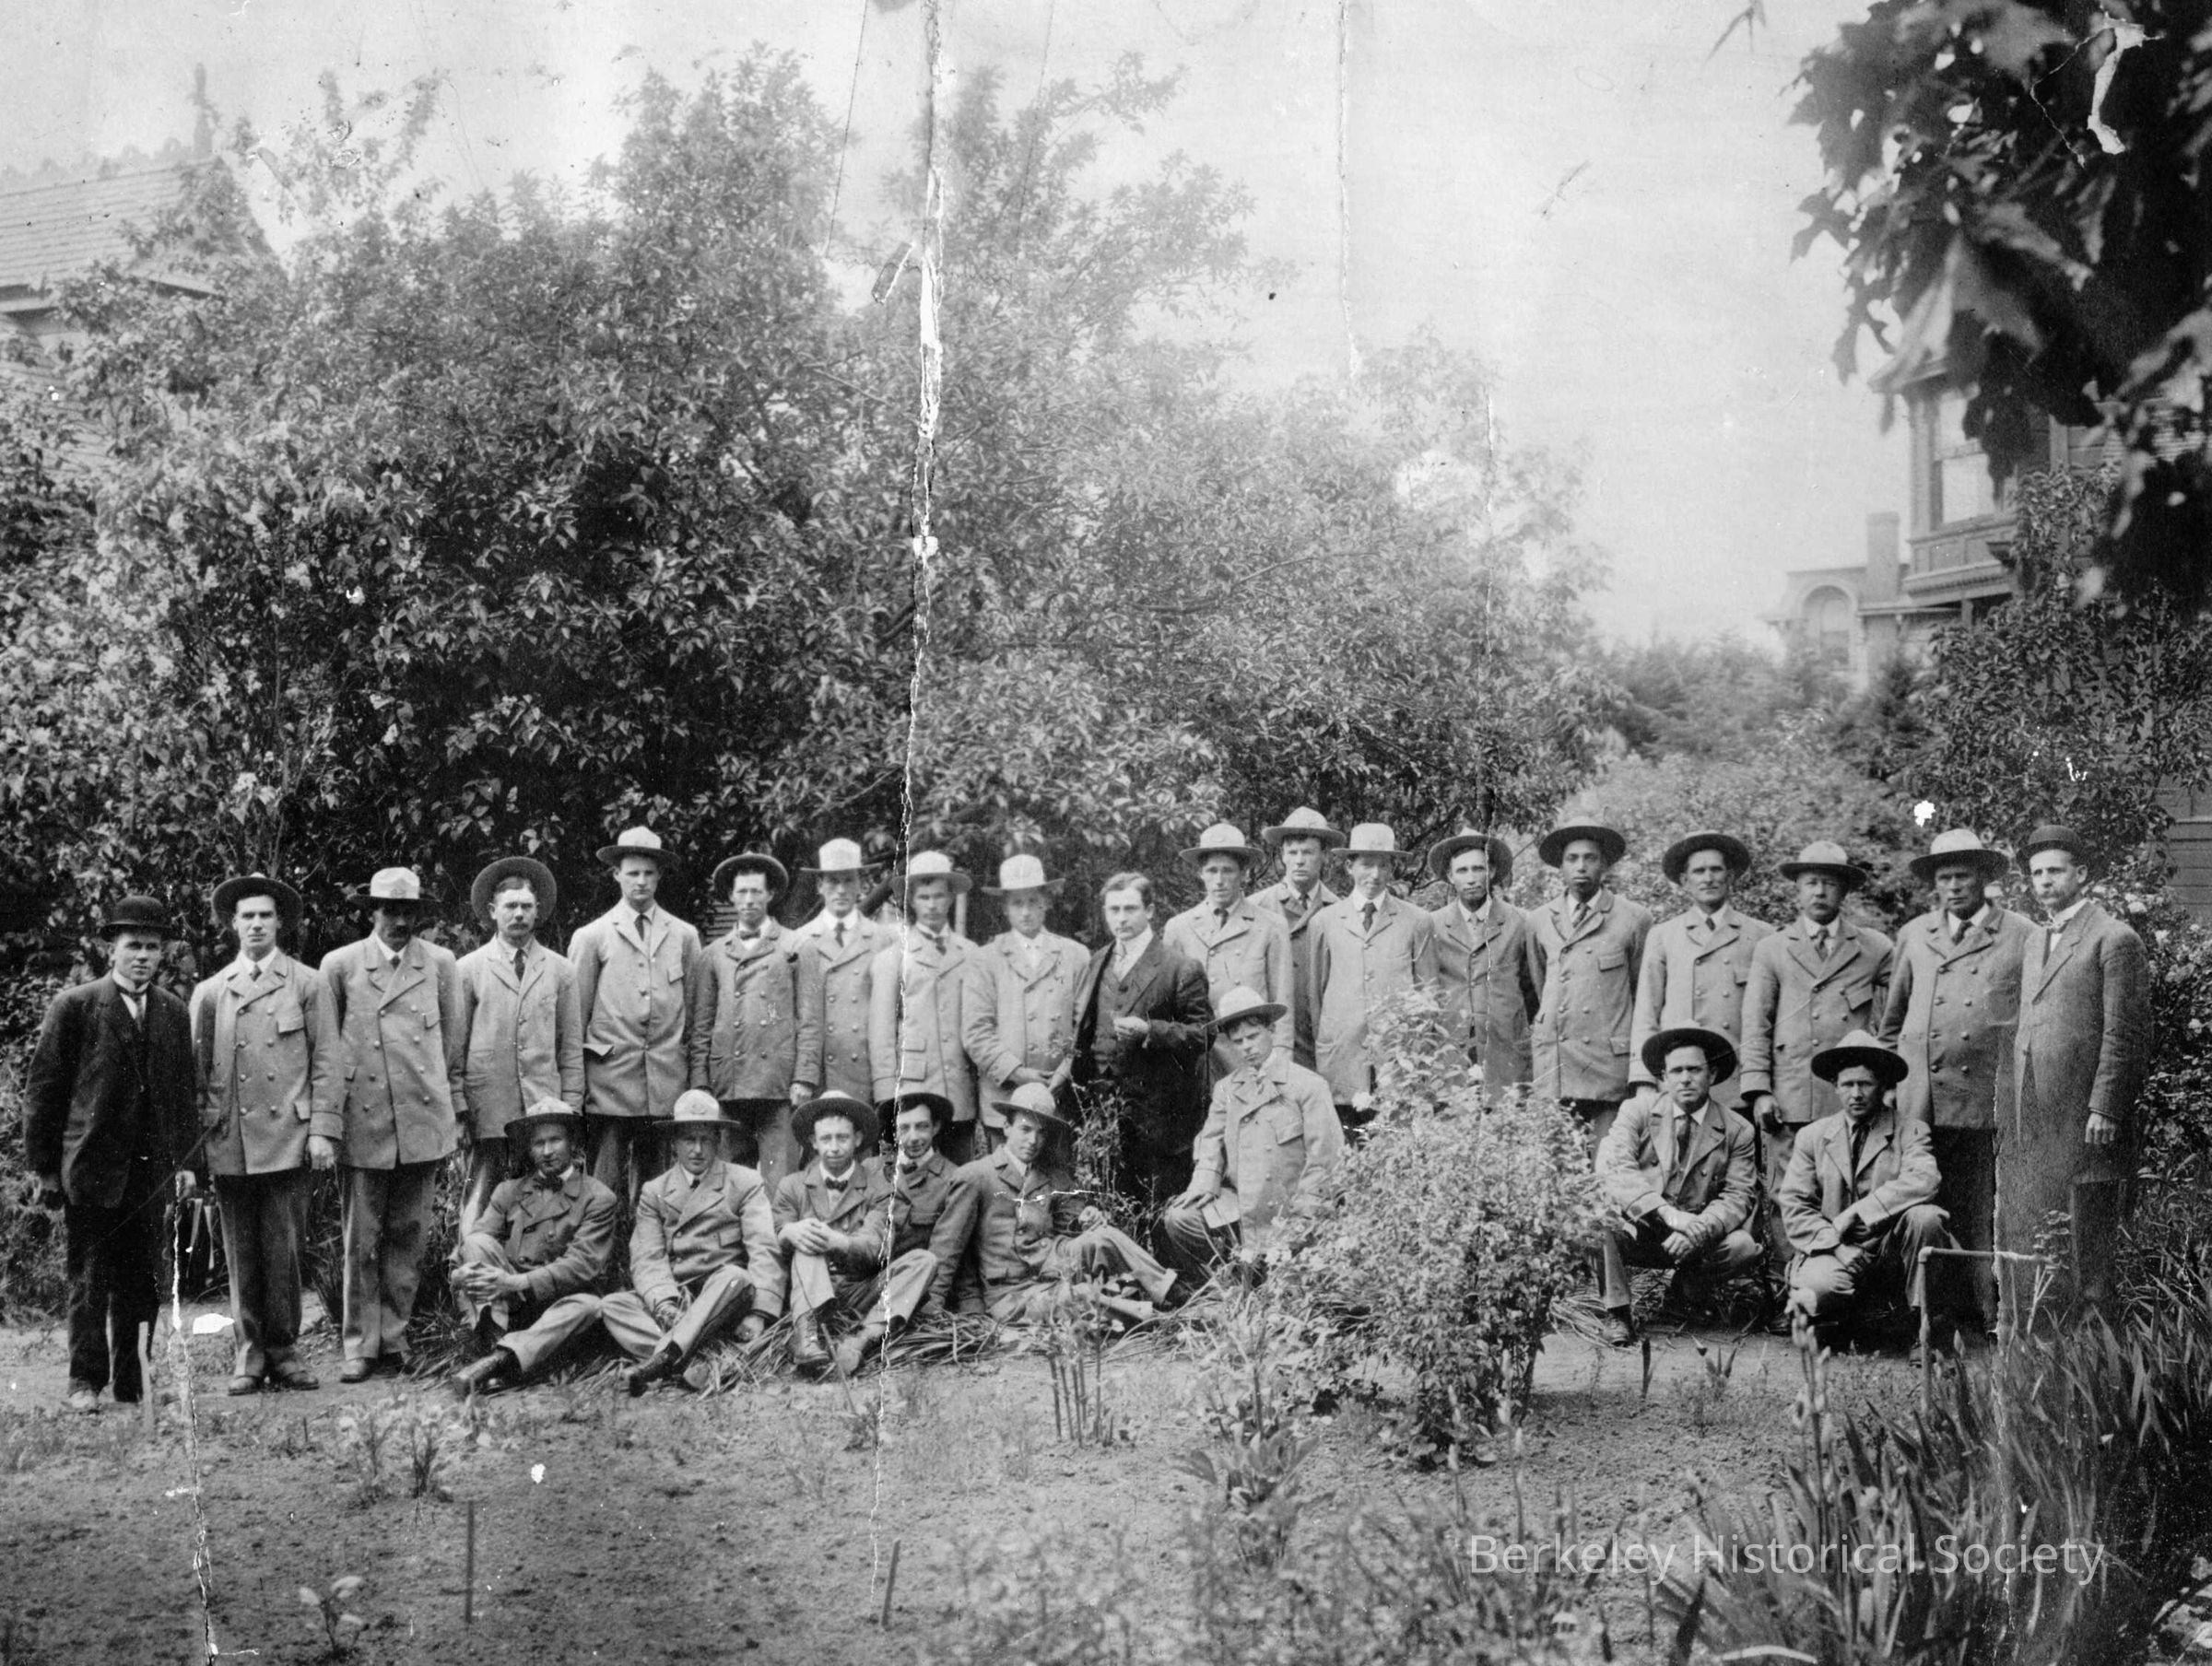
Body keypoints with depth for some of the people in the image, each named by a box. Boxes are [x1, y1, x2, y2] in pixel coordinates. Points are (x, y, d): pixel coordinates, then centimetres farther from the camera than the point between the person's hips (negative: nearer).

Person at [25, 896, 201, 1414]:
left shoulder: (174, 1013, 11)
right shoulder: (73, 1007, -1)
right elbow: (42, 1089, -1)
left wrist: (187, 1162, 6)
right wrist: (44, 1168, -3)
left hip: (150, 1170, 3)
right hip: (89, 1166, -3)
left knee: (141, 1283, 5)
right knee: (89, 1278, 1)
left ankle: (132, 1385, 12)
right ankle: (85, 1382, 9)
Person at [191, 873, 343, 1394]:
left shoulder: (308, 985, 8)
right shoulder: (209, 992, 14)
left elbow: (326, 1062, 4)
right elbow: (195, 1068, 14)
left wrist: (323, 1130, -5)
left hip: (287, 1137, -2)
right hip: (228, 1143, 2)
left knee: (283, 1250, -2)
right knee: (241, 1253, 5)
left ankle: (282, 1351, 8)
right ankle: (250, 1354, 12)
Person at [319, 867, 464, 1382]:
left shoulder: (440, 963, 7)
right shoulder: (340, 965, 3)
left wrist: (449, 1109, 12)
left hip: (425, 1121, 2)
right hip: (362, 1122, -1)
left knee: (408, 1236, 6)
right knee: (361, 1239, 0)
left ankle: (392, 1339, 15)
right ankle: (360, 1347, 6)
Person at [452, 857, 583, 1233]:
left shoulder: (561, 970, 12)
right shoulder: (469, 969, 8)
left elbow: (571, 1047, 11)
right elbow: (455, 1044, 7)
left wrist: (571, 1109, 4)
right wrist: (457, 1110, 0)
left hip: (544, 1107, 1)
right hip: (487, 1113, -1)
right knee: (480, 1209, -3)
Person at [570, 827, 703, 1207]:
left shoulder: (684, 936, 10)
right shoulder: (591, 937, 6)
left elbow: (695, 1015, 11)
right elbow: (575, 1015, 7)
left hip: (669, 1086, 2)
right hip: (610, 1081, -1)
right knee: (604, 1191, -2)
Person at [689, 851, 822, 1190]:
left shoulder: (798, 950, 10)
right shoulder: (712, 955, 16)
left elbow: (810, 1021, 5)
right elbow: (701, 1026, 14)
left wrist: (804, 1078, -4)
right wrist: (700, 1084, 4)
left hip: (780, 1086, -2)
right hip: (727, 1085, 2)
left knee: (779, 1184, -6)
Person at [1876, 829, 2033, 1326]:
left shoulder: (2022, 937, 7)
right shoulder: (1913, 935, 16)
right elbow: (1892, 1018, 21)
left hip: (1990, 1099, -2)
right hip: (1921, 1097, 2)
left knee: (1984, 1215, -2)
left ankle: (1989, 1311, 4)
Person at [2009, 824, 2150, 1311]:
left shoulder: (2114, 940, -5)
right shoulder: (2033, 944, 20)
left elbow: (2124, 1034, -10)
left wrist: (2105, 1109, -16)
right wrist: (2010, 1108, 12)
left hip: (2084, 1119, -7)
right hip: (2030, 1120, 8)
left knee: (2087, 1241, -3)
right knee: (2021, 1236, 7)